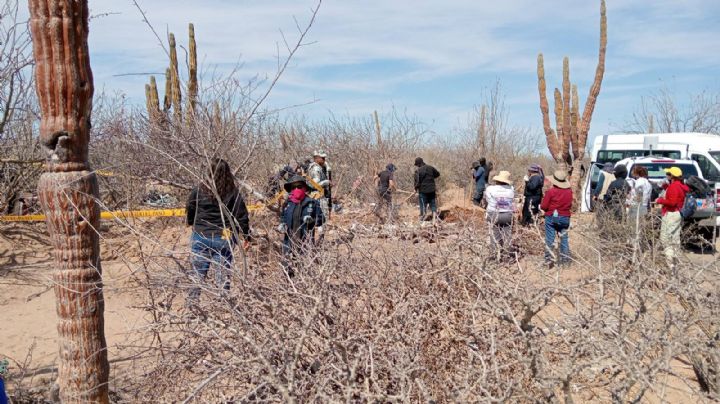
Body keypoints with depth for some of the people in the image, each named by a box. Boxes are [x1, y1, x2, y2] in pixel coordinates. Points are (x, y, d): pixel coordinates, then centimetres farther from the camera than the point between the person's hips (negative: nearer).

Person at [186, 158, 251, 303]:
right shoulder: (233, 192, -6)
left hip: (201, 237, 0)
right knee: (223, 275, 9)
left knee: (198, 273, 13)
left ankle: (192, 302, 20)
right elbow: (242, 216, -3)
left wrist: (192, 223, 25)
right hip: (225, 239, 0)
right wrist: (247, 235, 9)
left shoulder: (199, 190, -7)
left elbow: (190, 210, 4)